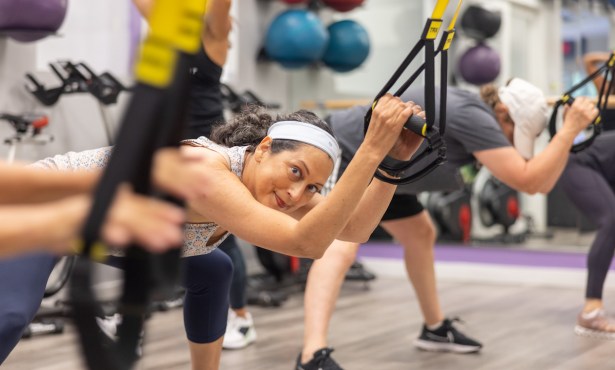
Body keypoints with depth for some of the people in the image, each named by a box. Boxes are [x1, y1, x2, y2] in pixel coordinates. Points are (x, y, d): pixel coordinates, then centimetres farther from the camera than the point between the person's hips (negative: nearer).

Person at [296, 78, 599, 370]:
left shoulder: (478, 116, 1)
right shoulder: (472, 116, -27)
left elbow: (540, 183, 3)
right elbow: (527, 181, -30)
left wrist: (568, 131, -6)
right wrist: (570, 129, -26)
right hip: (338, 155, -11)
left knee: (421, 236, 21)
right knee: (341, 248, -32)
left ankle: (435, 328, 36)